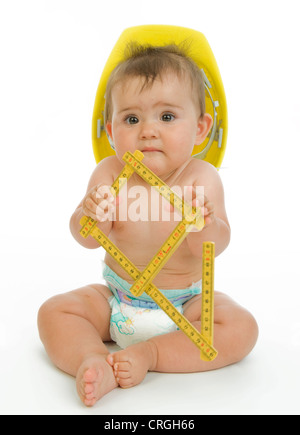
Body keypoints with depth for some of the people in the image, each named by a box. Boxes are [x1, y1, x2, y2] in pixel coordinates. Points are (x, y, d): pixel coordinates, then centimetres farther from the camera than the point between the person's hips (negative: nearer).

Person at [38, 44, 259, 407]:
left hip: (185, 302, -1)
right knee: (54, 312, -11)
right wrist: (91, 218, -39)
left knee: (241, 328, -22)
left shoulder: (202, 178, -17)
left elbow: (213, 249, -24)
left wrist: (204, 226, -48)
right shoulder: (110, 173, -12)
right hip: (116, 300, 2)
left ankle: (150, 354, -19)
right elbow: (88, 240, -15)